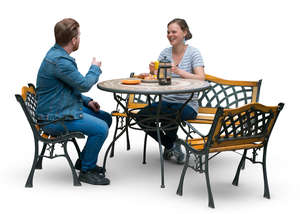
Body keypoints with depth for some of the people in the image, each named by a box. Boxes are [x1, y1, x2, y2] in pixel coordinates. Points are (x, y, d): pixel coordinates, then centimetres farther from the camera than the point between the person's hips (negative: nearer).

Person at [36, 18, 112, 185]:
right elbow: (84, 84, -17)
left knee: (106, 118, 13)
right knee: (100, 128, -23)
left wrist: (87, 101, 10)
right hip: (54, 119, -11)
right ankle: (87, 170, -5)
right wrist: (95, 68, 2)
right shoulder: (58, 61, -24)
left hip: (66, 108, 11)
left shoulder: (58, 55, 12)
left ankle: (84, 161, 23)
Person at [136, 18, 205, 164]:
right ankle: (171, 145, 6)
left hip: (187, 104, -5)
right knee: (141, 117, -17)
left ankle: (172, 143, 1)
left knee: (168, 114, -35)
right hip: (166, 101, 5)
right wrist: (152, 72, -18)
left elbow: (201, 79, -17)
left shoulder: (193, 52, -5)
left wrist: (179, 71, -31)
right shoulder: (165, 53, 8)